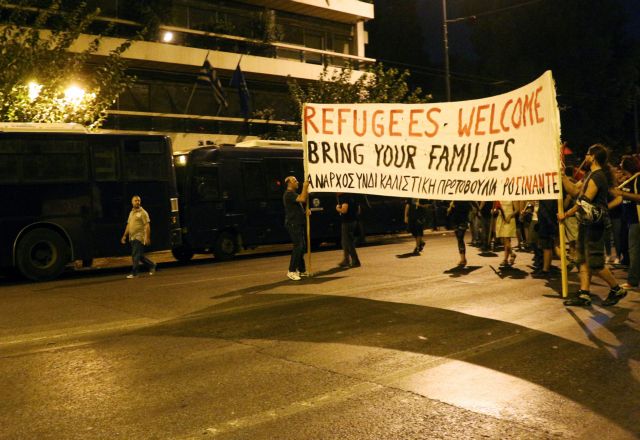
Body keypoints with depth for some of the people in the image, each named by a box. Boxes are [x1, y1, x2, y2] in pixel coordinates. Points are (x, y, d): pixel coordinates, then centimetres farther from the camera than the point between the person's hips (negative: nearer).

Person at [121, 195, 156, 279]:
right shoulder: (131, 213, 17)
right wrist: (125, 236, 16)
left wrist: (147, 237, -19)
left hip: (139, 237, -7)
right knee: (139, 256, 11)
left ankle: (134, 273, -7)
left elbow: (147, 226, -11)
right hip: (132, 237, 7)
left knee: (136, 255, -11)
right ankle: (152, 265, 26)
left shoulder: (143, 212, -5)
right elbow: (128, 225, 22)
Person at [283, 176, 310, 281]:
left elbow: (305, 199, 23)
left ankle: (302, 270, 19)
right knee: (298, 246, -14)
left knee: (301, 247, 12)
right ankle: (291, 271, -12)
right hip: (293, 224, -11)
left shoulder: (293, 194, 20)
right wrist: (305, 187, -17)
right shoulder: (289, 194, -14)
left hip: (298, 224, 11)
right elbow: (302, 199, -27)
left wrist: (307, 189, 11)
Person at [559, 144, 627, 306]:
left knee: (595, 263, -5)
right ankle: (584, 295, 9)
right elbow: (574, 191, 16)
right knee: (583, 260, 8)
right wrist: (563, 175, 12)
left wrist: (565, 215, -14)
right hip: (587, 223, 10)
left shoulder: (597, 176, -16)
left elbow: (585, 201, -20)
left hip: (594, 224, -10)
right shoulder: (592, 175, 17)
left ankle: (617, 290, 10)